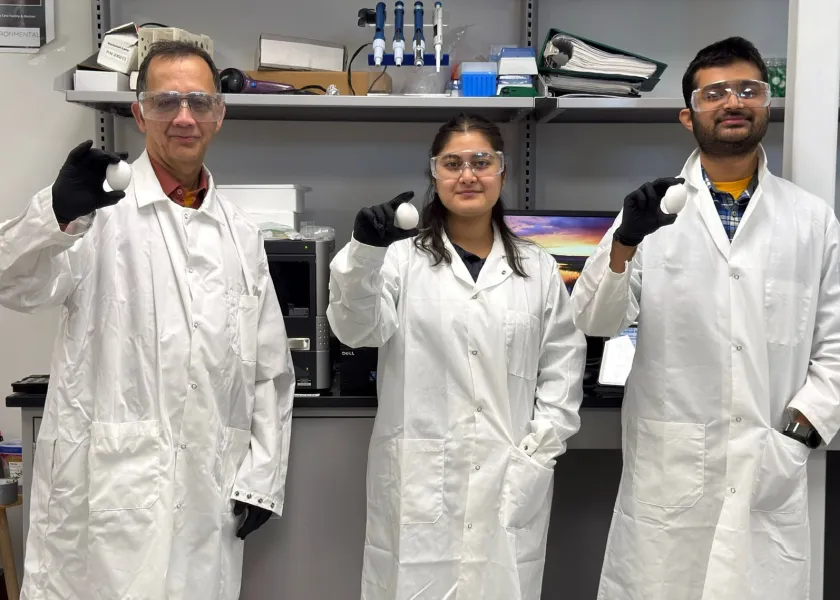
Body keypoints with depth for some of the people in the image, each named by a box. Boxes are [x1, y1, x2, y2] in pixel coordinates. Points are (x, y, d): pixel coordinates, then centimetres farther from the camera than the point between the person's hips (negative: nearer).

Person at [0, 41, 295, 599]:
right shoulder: (104, 208, -2)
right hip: (109, 488, -4)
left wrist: (261, 477, 6)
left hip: (211, 499, 4)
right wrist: (58, 212, -34)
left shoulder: (241, 232, 12)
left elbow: (270, 369, 13)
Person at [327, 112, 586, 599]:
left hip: (513, 478, 2)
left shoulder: (538, 268, 10)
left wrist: (544, 443, 0)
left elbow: (564, 359, 11)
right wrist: (365, 253, -29)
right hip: (422, 478, -2)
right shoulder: (402, 258, 2)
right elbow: (356, 329, -12)